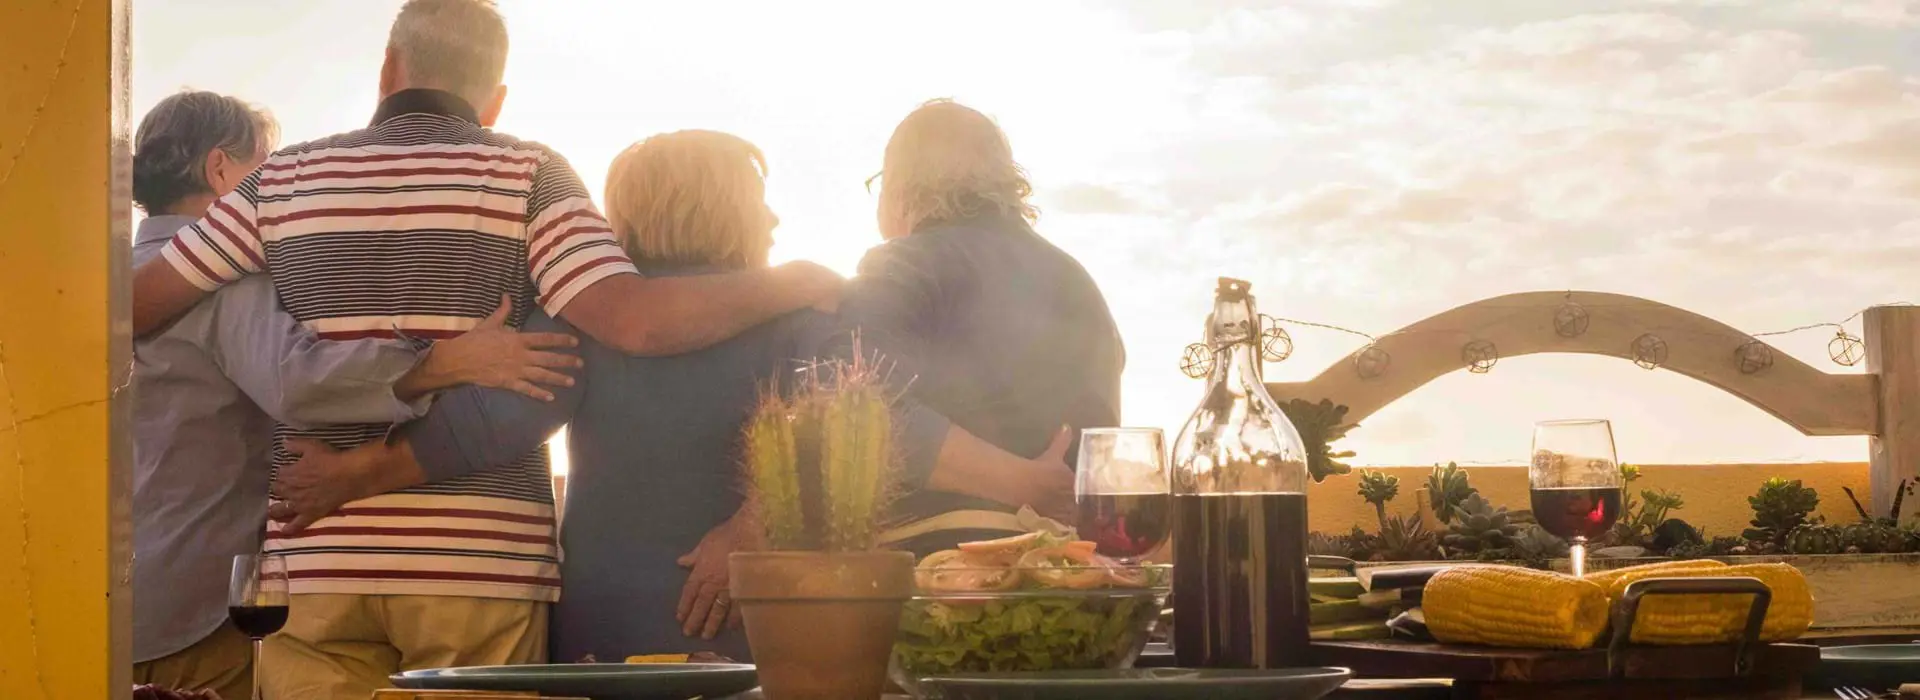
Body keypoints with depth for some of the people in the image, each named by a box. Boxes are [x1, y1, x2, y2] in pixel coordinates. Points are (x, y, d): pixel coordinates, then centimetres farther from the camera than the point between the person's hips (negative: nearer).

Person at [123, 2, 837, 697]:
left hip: (316, 560, 2)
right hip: (483, 561, -2)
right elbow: (635, 321, -13)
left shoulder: (284, 178, 8)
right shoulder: (527, 175, 0)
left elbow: (133, 306, 12)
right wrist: (789, 284, 1)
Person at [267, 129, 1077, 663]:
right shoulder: (790, 314, -2)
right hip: (747, 631, -1)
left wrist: (355, 476, -7)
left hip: (600, 629, 1)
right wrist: (1017, 482, -13)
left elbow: (495, 420, -12)